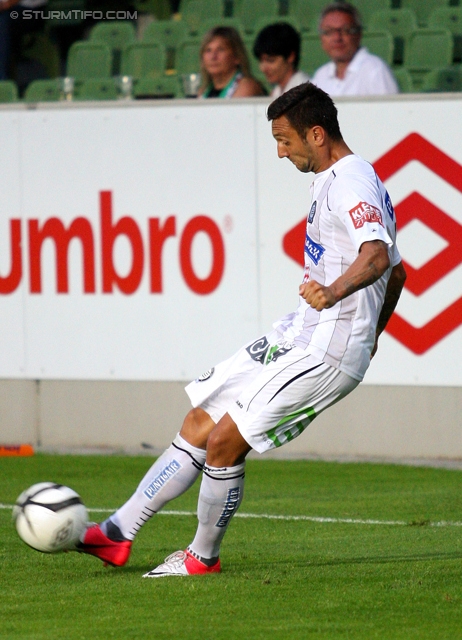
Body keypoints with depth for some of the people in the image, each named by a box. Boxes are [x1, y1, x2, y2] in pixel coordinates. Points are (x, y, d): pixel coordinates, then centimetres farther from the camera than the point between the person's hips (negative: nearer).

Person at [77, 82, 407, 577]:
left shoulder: (351, 184, -16)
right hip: (295, 338, 11)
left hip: (327, 354, -11)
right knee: (200, 424, 9)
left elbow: (378, 256, -36)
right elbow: (396, 272, 26)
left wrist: (334, 293, -53)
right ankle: (117, 534, 13)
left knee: (223, 442, -11)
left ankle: (204, 556, 9)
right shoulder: (332, 181, 17)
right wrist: (368, 337, 32)